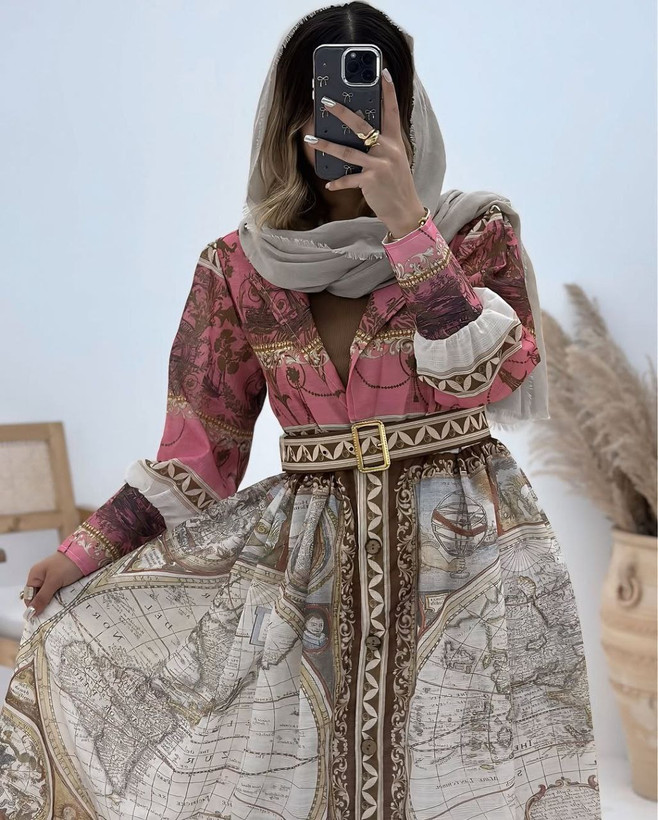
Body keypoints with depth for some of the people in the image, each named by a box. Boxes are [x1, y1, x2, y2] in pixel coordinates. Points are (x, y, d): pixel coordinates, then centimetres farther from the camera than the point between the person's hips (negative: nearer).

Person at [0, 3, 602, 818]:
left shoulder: (477, 235, 0)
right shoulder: (241, 266, 3)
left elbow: (482, 377, -17)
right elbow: (202, 447, 6)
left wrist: (408, 223, -21)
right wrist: (83, 552, 3)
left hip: (466, 558, -1)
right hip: (310, 560, 2)